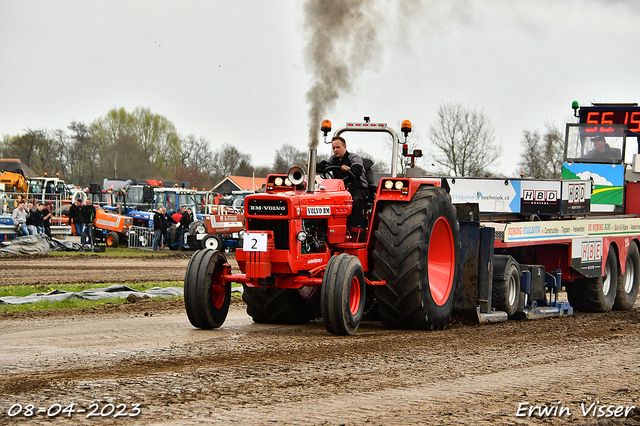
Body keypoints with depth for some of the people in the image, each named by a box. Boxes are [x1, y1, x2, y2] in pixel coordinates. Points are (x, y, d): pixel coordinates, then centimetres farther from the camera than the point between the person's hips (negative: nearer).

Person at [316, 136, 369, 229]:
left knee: (356, 200, -37)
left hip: (358, 188, -5)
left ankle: (358, 227, -38)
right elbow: (322, 167, 2)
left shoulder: (354, 158, -2)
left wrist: (349, 170, -45)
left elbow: (357, 172, -22)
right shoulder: (333, 159, 17)